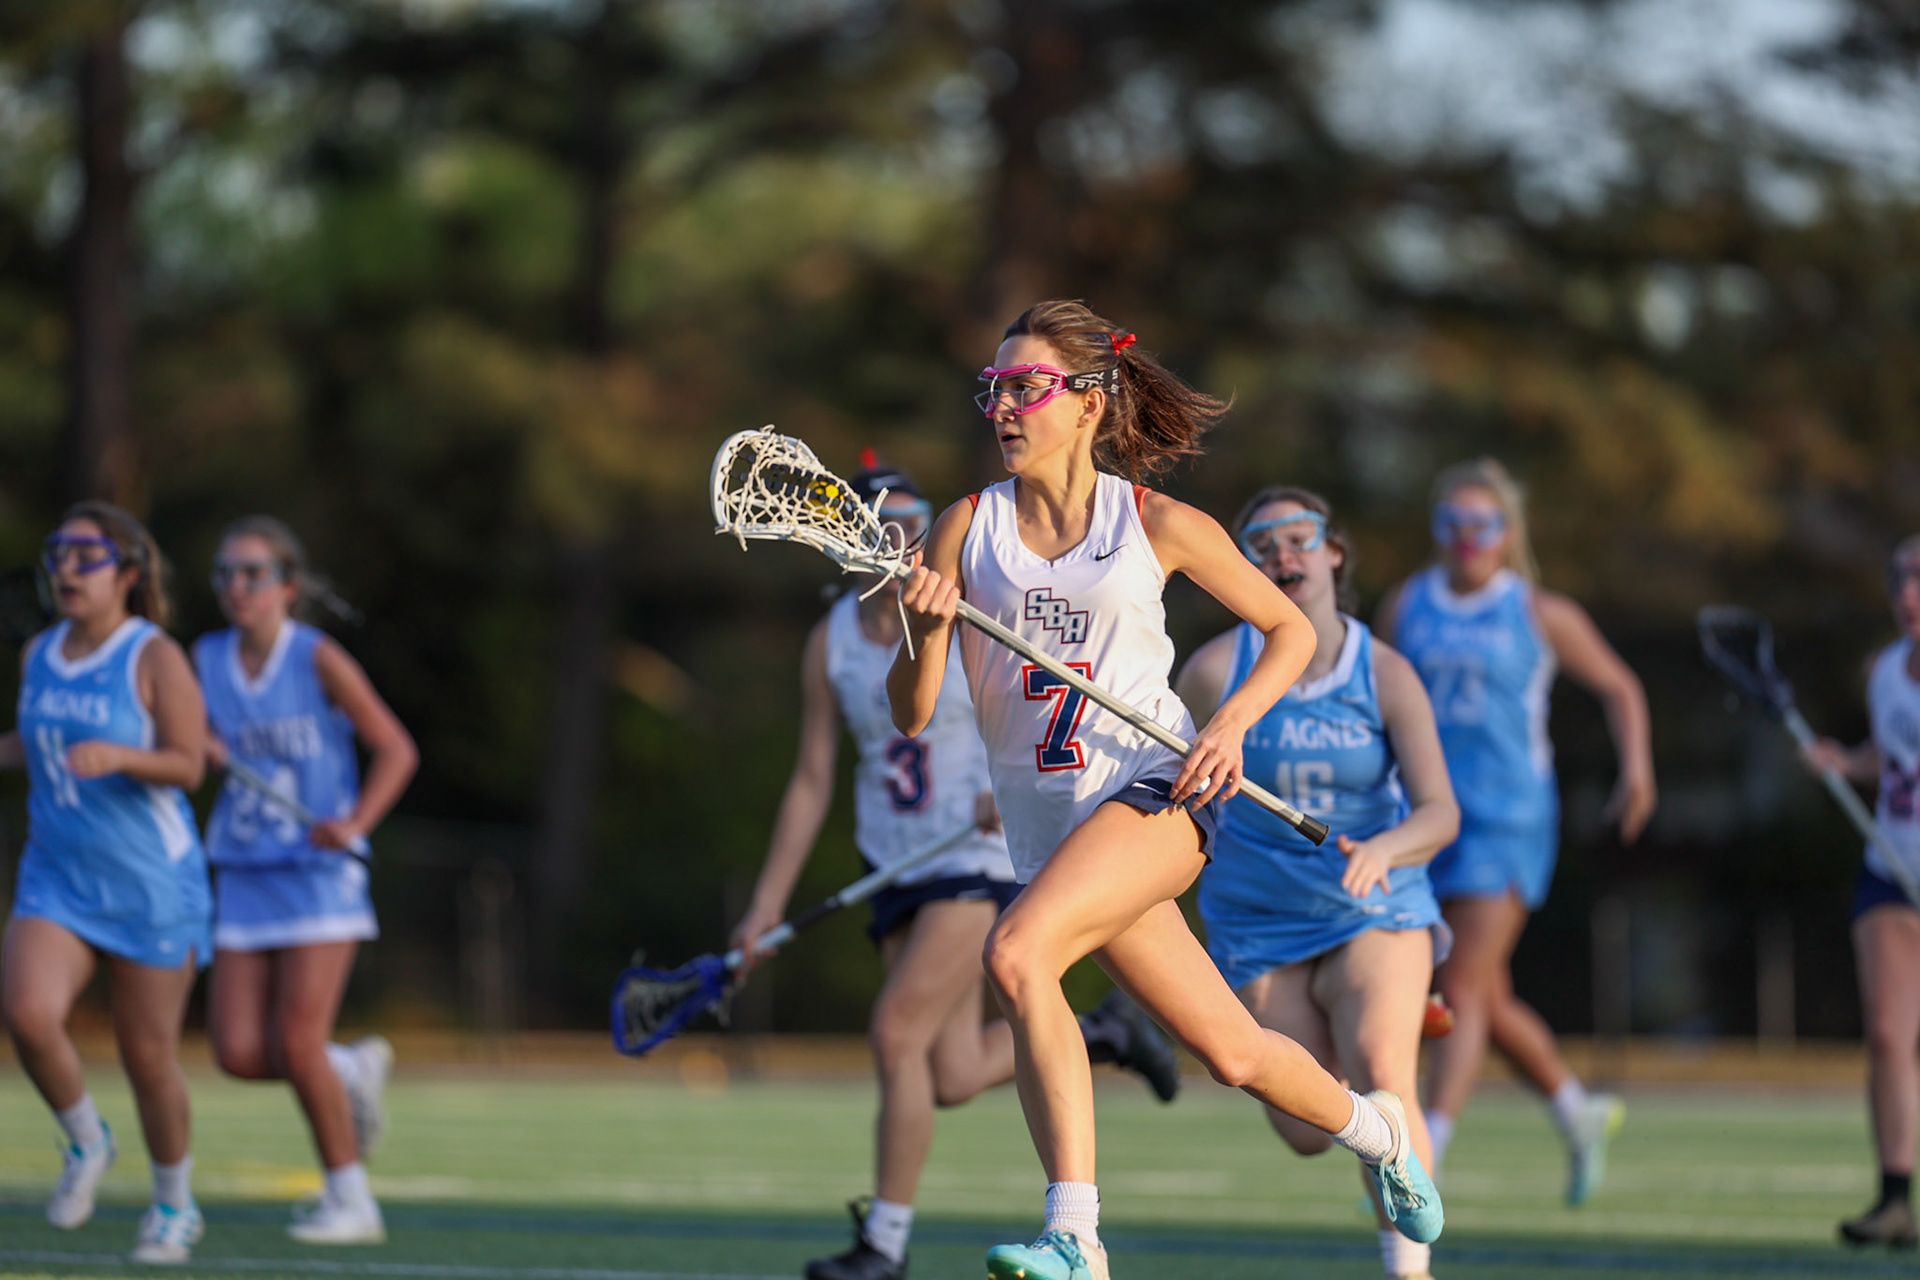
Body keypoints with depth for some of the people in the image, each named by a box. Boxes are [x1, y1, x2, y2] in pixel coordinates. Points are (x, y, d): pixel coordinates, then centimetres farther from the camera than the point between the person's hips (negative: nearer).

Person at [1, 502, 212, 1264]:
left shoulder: (155, 657, -11)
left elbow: (188, 766, -17)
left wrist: (116, 755, -33)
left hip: (152, 887, -4)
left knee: (147, 1055, 3)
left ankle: (175, 1206, 26)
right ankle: (87, 1143, 7)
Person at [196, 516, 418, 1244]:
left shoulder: (318, 659, -8)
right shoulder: (207, 660, 5)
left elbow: (397, 750, -5)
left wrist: (355, 822, -20)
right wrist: (202, 750, -7)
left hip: (319, 875, -5)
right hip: (244, 879, 5)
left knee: (296, 1044, -11)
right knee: (238, 1054, -4)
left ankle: (350, 1199, 5)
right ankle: (354, 1071, 25)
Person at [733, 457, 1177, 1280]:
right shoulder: (831, 644, 2)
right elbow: (812, 782, 6)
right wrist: (767, 903, 2)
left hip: (979, 854, -5)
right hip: (898, 865, 5)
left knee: (896, 1034, -16)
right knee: (953, 1079, 1)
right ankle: (1093, 1035, 30)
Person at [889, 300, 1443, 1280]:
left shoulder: (1160, 526, -1)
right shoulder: (967, 529, 4)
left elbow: (1291, 629, 10)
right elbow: (911, 715, 2)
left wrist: (1232, 722, -7)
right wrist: (927, 632, -18)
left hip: (1156, 790, -4)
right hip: (1053, 827, 4)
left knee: (1016, 953, -29)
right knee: (1234, 1055, 3)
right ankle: (1370, 1126, 33)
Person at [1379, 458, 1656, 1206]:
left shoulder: (1541, 616, 1)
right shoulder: (1406, 607, 8)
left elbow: (1619, 689, 10)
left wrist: (1636, 767, -4)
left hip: (1509, 819, -4)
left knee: (1464, 991, -14)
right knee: (1487, 1003, 11)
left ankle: (1422, 1164, -18)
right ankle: (1580, 1115, 35)